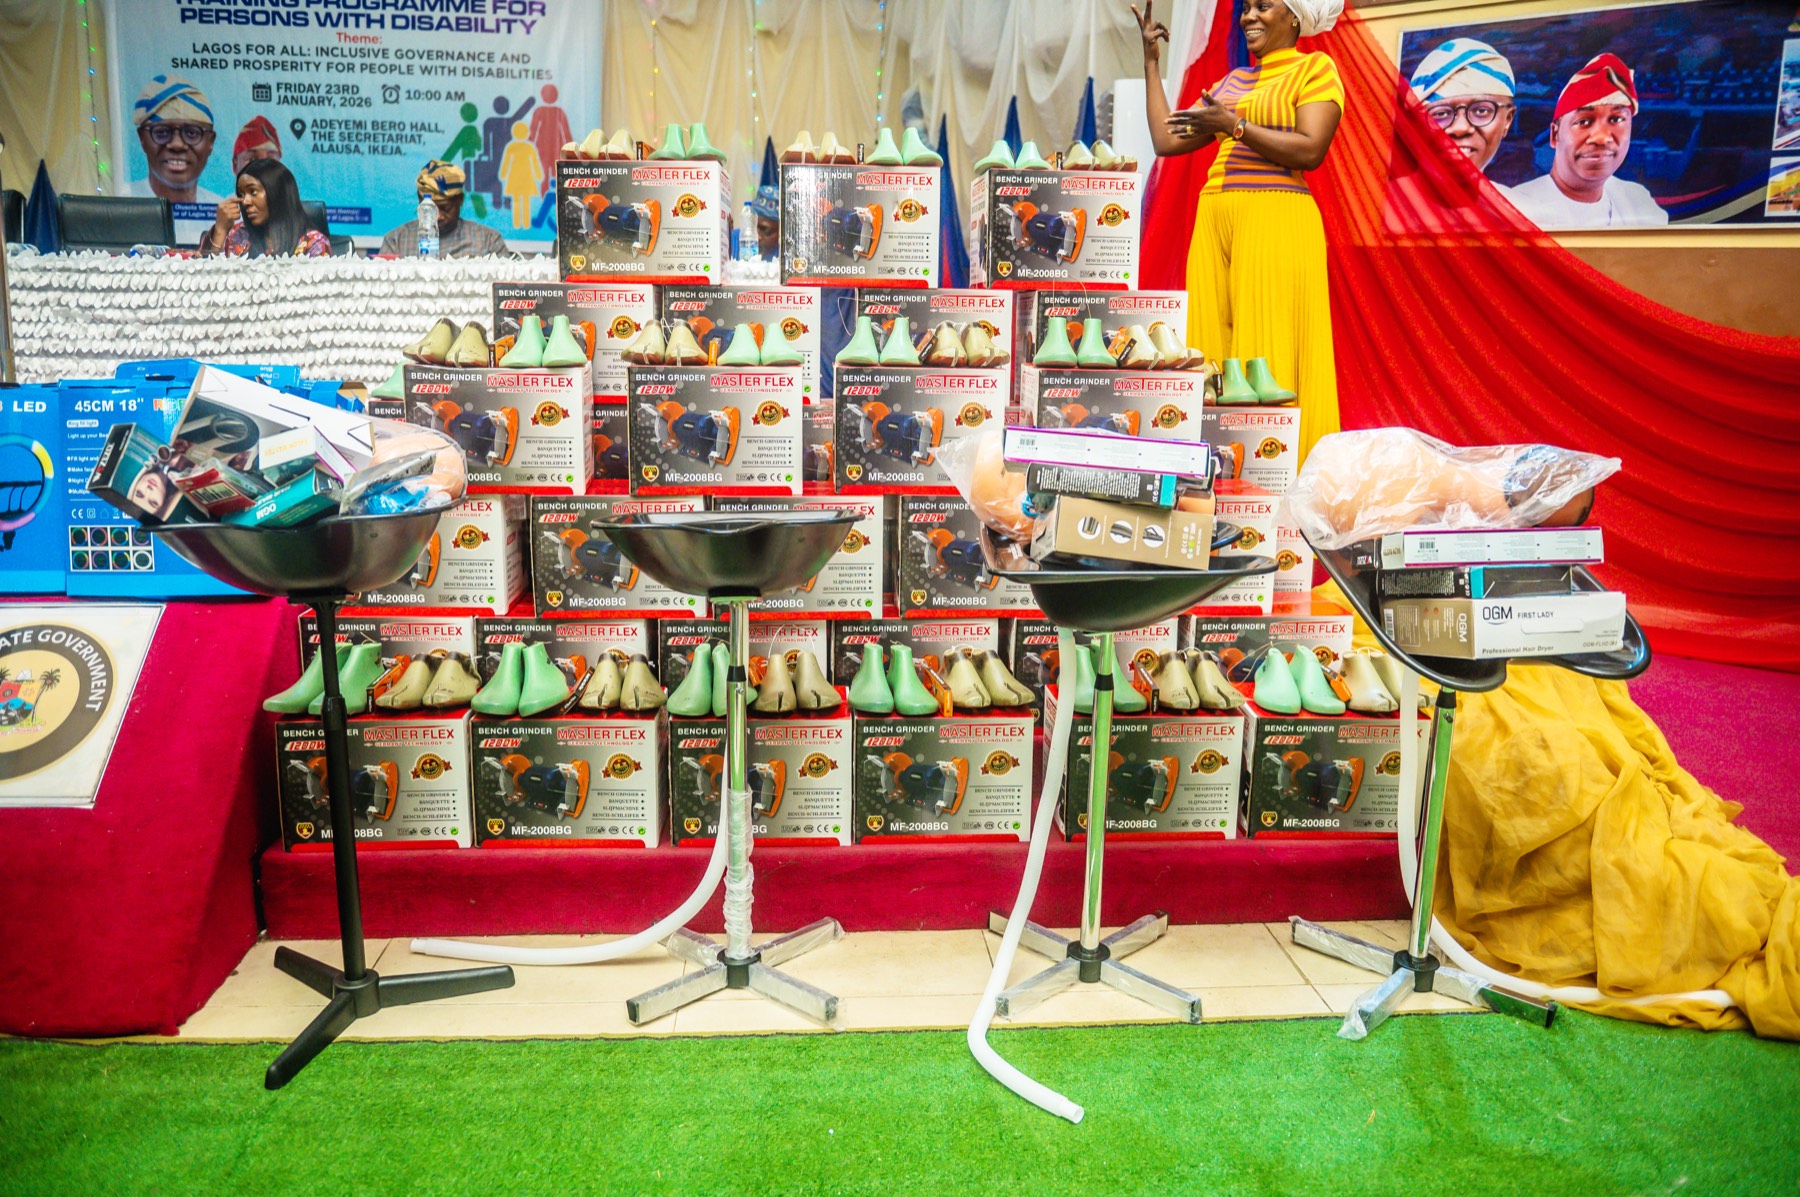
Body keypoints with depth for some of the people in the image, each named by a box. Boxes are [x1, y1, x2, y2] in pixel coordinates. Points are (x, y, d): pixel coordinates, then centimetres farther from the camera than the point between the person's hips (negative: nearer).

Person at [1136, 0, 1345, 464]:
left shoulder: (1315, 69, 5)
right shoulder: (1232, 82, 23)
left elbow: (1311, 151, -9)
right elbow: (1166, 140, 18)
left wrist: (1235, 125, -14)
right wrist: (1150, 62, 22)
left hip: (1276, 220, -6)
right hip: (1215, 220, 6)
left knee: (1268, 350, -9)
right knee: (1214, 342, 1)